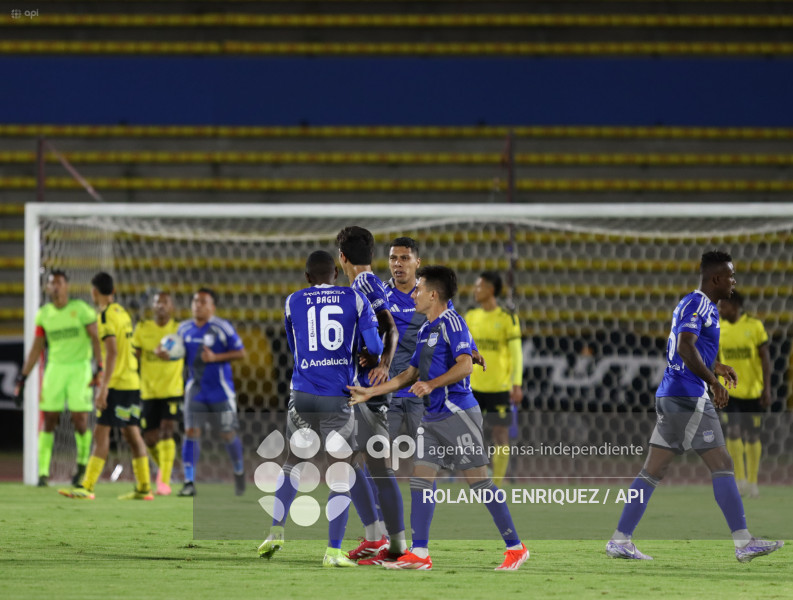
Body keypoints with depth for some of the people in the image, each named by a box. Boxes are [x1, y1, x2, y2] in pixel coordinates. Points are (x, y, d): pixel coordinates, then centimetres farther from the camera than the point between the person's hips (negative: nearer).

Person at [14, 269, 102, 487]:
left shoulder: (80, 309, -4)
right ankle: (43, 471, 0)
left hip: (79, 367, -3)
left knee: (80, 419, -9)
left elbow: (96, 339, -5)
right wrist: (22, 378, 10)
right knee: (49, 420, -3)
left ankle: (82, 463, 14)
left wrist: (100, 369, -16)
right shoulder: (44, 314, 8)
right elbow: (36, 349, 14)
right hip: (55, 368, 3)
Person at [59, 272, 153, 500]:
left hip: (117, 384, -8)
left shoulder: (106, 315, -12)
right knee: (132, 434, 9)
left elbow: (112, 353, -20)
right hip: (132, 383, 8)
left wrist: (103, 387, -22)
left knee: (101, 433, -8)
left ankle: (87, 488, -11)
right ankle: (144, 488, 8)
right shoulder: (122, 313, 14)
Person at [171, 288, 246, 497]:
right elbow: (184, 354, 18)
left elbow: (241, 353, -9)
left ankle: (239, 472, 31)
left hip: (220, 390, -3)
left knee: (228, 434, 5)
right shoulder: (184, 329, 5)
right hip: (196, 389, 4)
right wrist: (166, 354, -2)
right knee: (191, 432, -8)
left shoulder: (222, 327, -11)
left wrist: (215, 357, -21)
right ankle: (189, 482, -7)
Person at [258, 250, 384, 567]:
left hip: (302, 395, 2)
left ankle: (276, 531, 11)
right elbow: (374, 348, 0)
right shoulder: (356, 300, 3)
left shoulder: (293, 303, 8)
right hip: (338, 398, -2)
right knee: (340, 475, 3)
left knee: (293, 463, 21)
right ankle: (333, 551, -1)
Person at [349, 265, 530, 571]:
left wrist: (431, 385, -28)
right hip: (432, 417, 9)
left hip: (458, 413, -9)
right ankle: (419, 553, 1)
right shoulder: (426, 329, 19)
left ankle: (515, 547, -1)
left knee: (479, 480, -7)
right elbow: (410, 375, 25)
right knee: (420, 478, 1)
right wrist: (370, 392, 23)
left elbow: (465, 365, -19)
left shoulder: (452, 323, -9)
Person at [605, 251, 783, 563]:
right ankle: (743, 542, -8)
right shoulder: (698, 304, -11)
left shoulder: (694, 304, 20)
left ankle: (620, 540, 7)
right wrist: (714, 382, -21)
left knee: (653, 470, 8)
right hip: (688, 397, -10)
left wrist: (714, 367, 25)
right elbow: (685, 347, -24)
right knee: (722, 466, -7)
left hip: (670, 397, 10)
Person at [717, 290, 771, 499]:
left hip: (753, 390, -2)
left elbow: (765, 358, -4)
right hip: (730, 390, 2)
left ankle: (752, 481, 15)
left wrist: (767, 389, -9)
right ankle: (740, 479, 2)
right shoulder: (719, 329, 3)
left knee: (752, 436, 3)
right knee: (733, 432, -10)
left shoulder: (755, 326, -6)